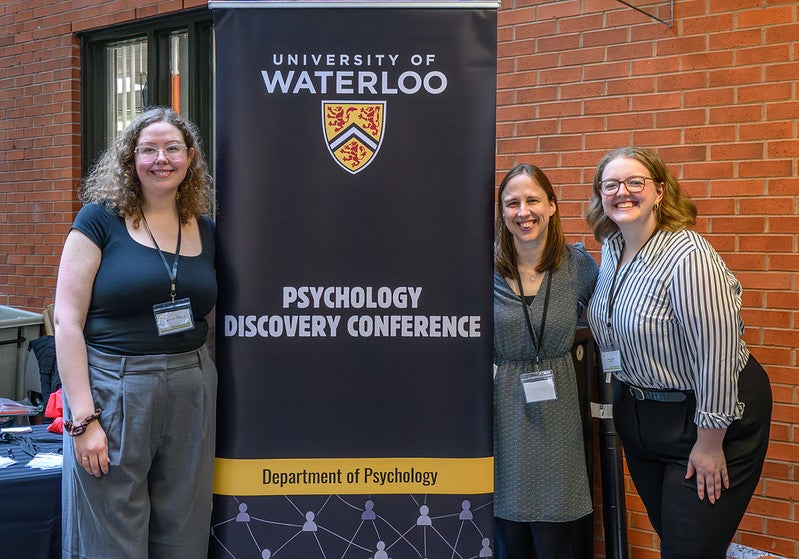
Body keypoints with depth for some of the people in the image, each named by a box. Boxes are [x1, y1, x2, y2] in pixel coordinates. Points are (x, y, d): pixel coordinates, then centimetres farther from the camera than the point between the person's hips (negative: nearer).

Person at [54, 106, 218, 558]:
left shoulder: (205, 231, 10)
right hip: (113, 389, -4)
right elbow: (68, 321, -8)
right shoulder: (101, 220, -4)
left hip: (191, 390, 4)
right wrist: (83, 416, -14)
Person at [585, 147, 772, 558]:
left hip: (703, 415, -7)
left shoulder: (689, 256, -25)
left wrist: (710, 444, -20)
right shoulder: (611, 248, 1)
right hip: (638, 412, 8)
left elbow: (718, 353, -25)